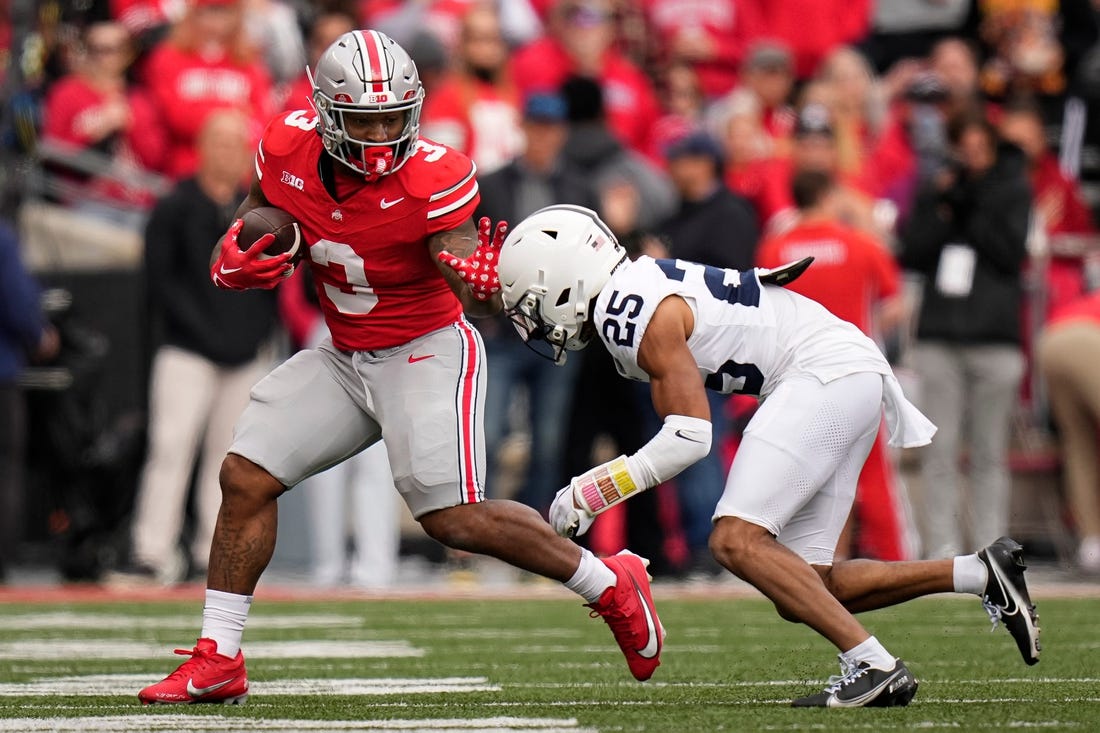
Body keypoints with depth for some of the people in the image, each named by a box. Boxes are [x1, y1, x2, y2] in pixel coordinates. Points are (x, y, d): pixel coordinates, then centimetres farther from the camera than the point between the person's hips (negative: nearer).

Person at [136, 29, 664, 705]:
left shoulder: (433, 178, -23)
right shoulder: (289, 151, -9)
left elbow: (469, 284, -29)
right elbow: (248, 226, 8)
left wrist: (486, 286, -53)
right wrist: (234, 263, -15)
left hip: (429, 351, -6)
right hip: (345, 358, 6)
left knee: (455, 520, -16)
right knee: (246, 477, -3)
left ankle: (612, 586, 3)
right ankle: (218, 664, 4)